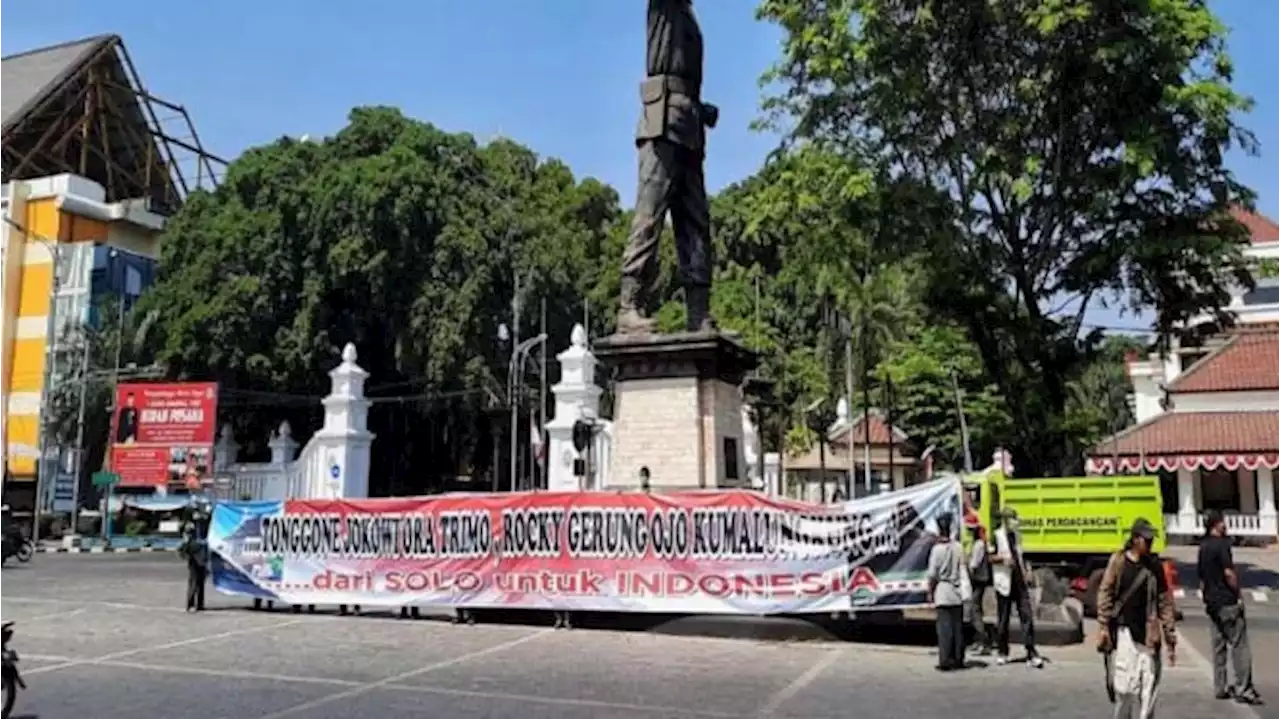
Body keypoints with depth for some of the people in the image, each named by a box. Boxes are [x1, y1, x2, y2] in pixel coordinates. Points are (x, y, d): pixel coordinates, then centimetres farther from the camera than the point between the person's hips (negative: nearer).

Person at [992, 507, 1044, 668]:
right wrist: (1002, 559, -22)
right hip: (1004, 582, -5)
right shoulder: (996, 536, -6)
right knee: (1003, 619, 4)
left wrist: (1026, 568, 7)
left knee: (1027, 617, -2)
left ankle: (1032, 654, 0)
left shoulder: (1017, 535, 13)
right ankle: (1002, 653, 18)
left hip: (1020, 581, 5)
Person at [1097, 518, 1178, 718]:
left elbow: (1165, 603, 9)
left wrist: (1171, 640, 7)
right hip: (1123, 631, -3)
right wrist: (1103, 626, -7)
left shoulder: (1155, 567, 7)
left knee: (1148, 688, 2)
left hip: (1147, 635, 3)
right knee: (1125, 684, -6)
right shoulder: (1118, 561, -1)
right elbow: (1105, 593, -1)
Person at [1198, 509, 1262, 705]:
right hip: (1228, 601, -8)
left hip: (1212, 603, 8)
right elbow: (1229, 573, -19)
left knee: (1219, 647, 11)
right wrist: (1238, 593, -9)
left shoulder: (1203, 546, 13)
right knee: (1239, 645, -3)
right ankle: (1244, 689, -4)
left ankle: (1220, 688, 14)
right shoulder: (1222, 544, -12)